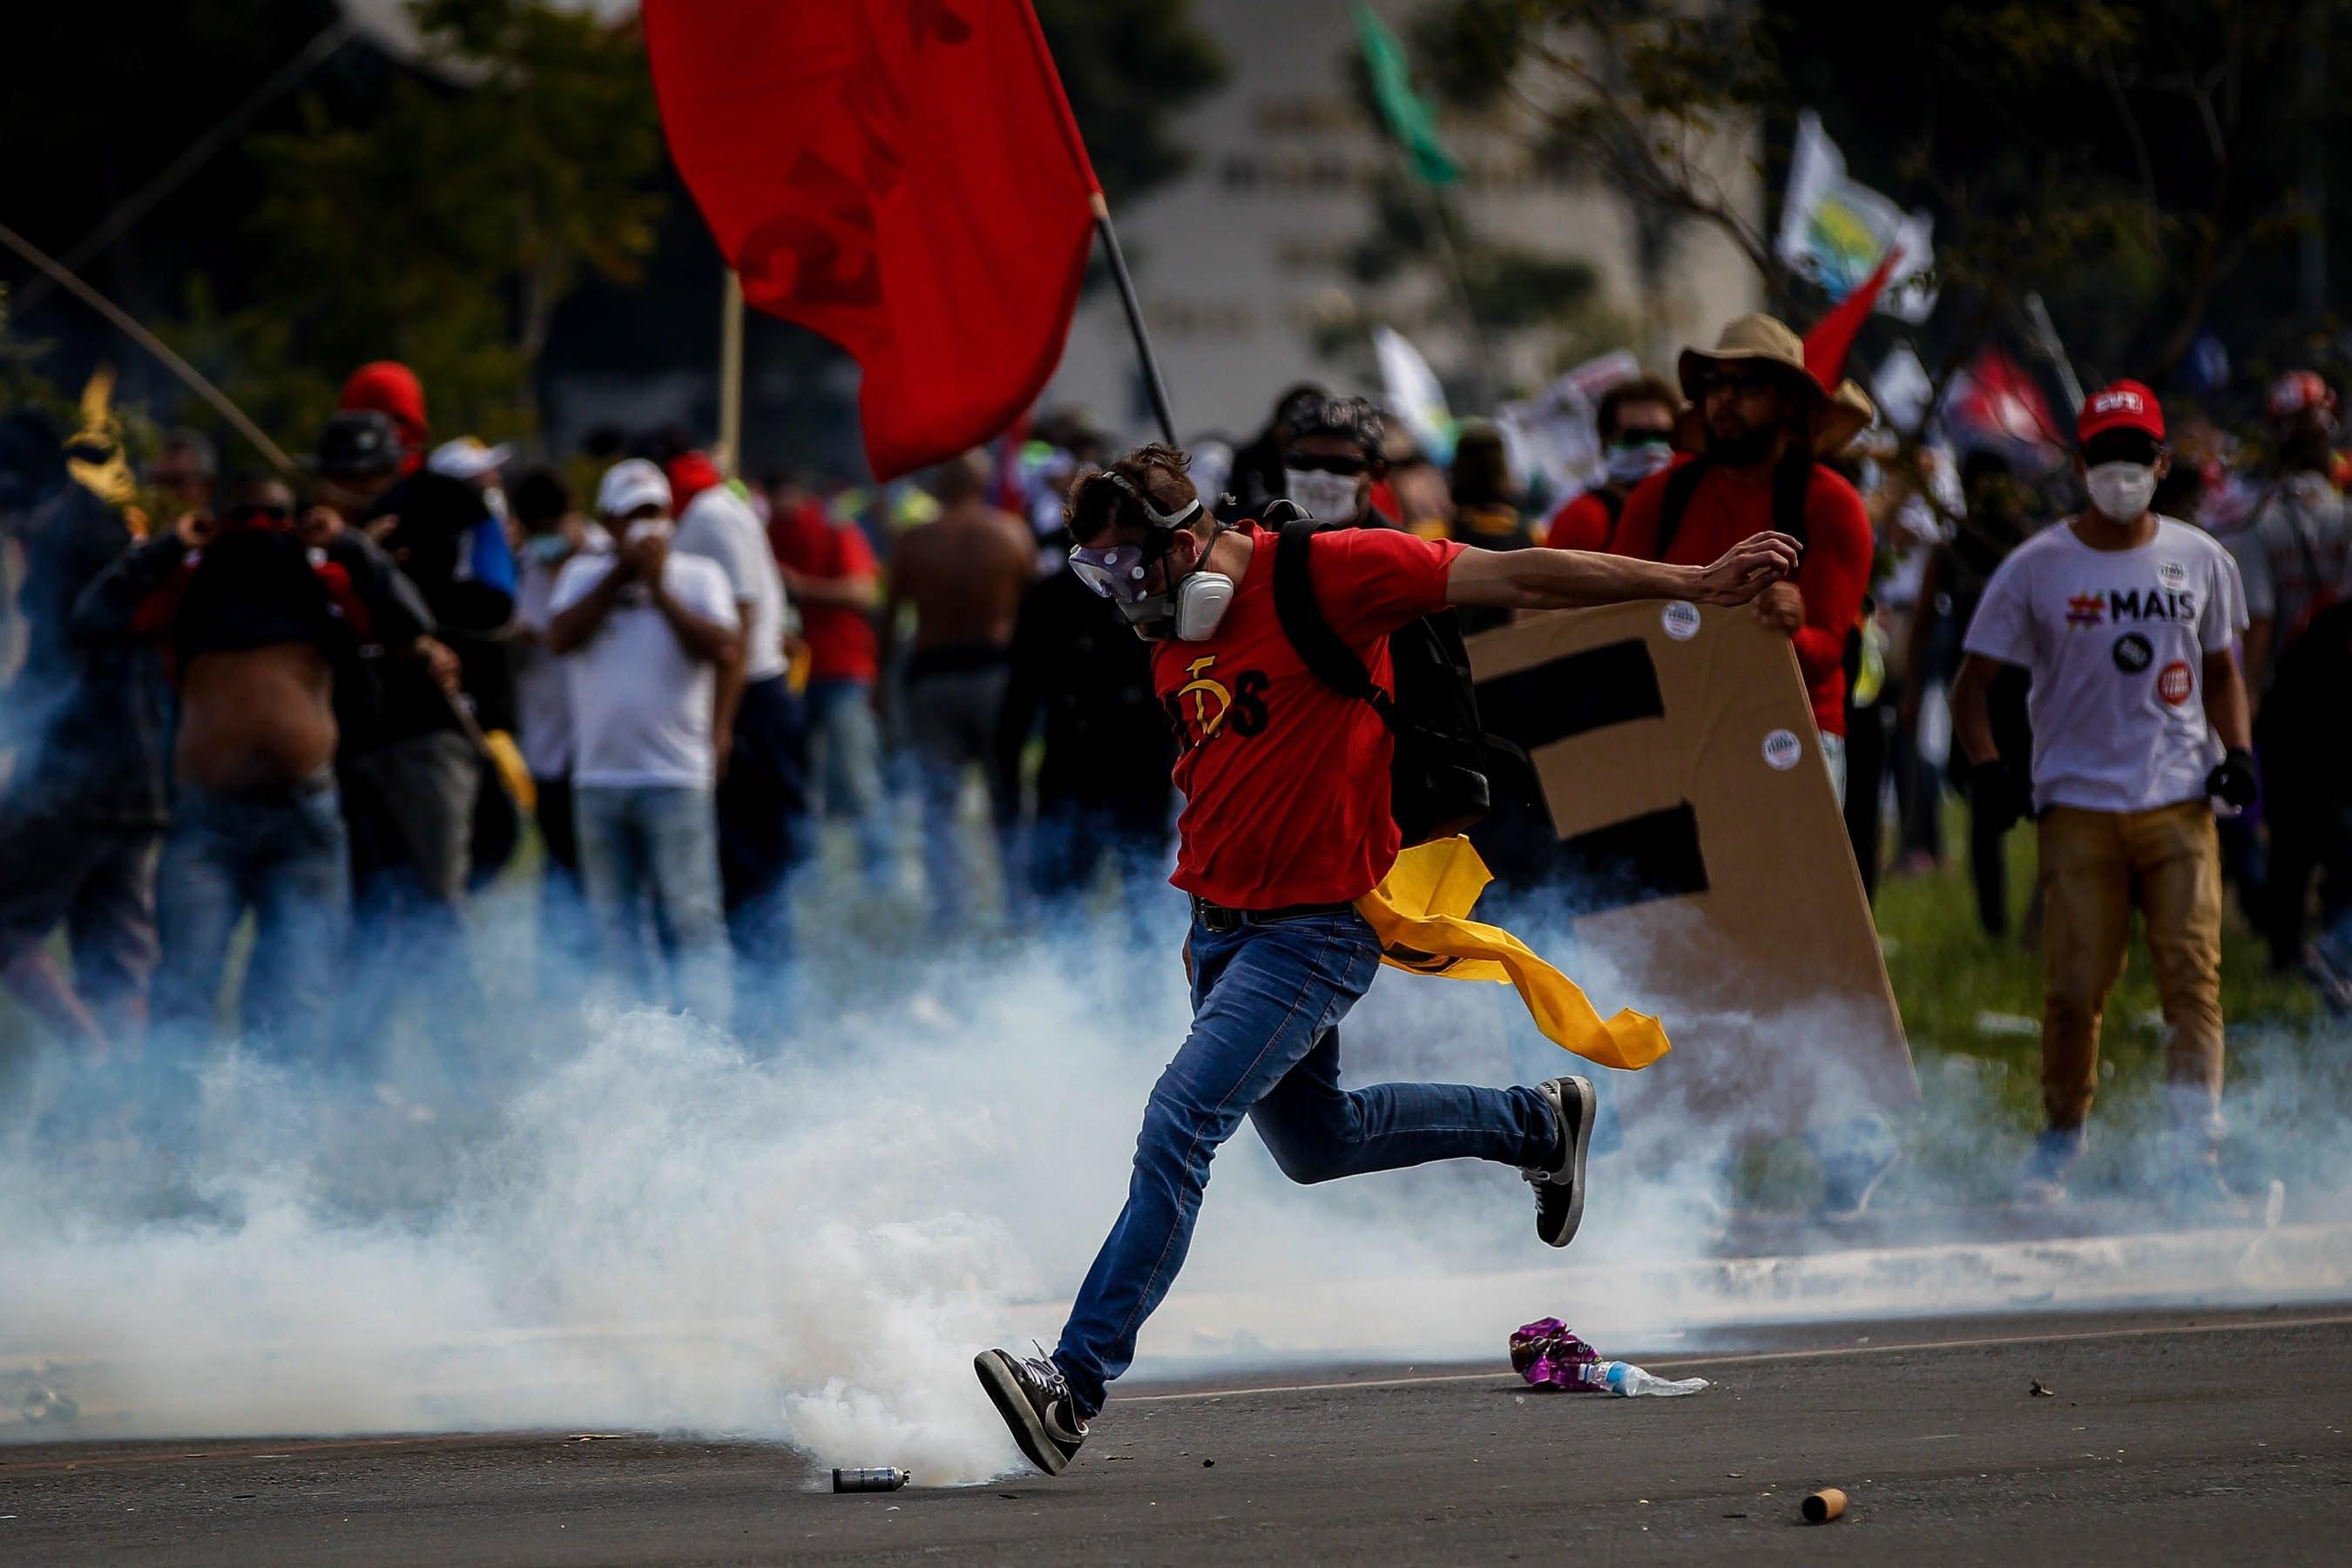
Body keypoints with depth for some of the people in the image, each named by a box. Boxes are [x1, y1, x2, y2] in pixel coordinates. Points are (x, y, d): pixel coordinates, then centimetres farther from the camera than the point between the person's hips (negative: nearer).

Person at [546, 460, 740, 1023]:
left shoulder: (698, 576, 6)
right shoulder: (584, 575, 11)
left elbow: (723, 649, -9)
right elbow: (561, 638, -6)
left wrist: (660, 588, -10)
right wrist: (620, 575, -7)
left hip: (677, 776, -3)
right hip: (598, 779, 3)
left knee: (691, 917, -8)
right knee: (614, 925, 6)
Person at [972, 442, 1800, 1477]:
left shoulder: (1324, 576, -17)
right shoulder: (1171, 633, 6)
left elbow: (1514, 580, -18)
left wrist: (1692, 584, -19)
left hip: (1315, 930, -9)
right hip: (1221, 922, 9)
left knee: (1178, 1128, -19)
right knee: (1313, 1141, 21)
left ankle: (1077, 1385, -21)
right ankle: (1540, 1124, 40)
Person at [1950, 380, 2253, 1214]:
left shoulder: (2200, 560, 10)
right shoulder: (2036, 568, 2)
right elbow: (1973, 683, 5)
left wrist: (2236, 750, 5)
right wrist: (1986, 763, -12)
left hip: (2180, 800, 1)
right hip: (2078, 802, -1)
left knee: (2192, 976, -9)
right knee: (2074, 984, -4)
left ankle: (2197, 1155, -10)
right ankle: (2060, 1138, 17)